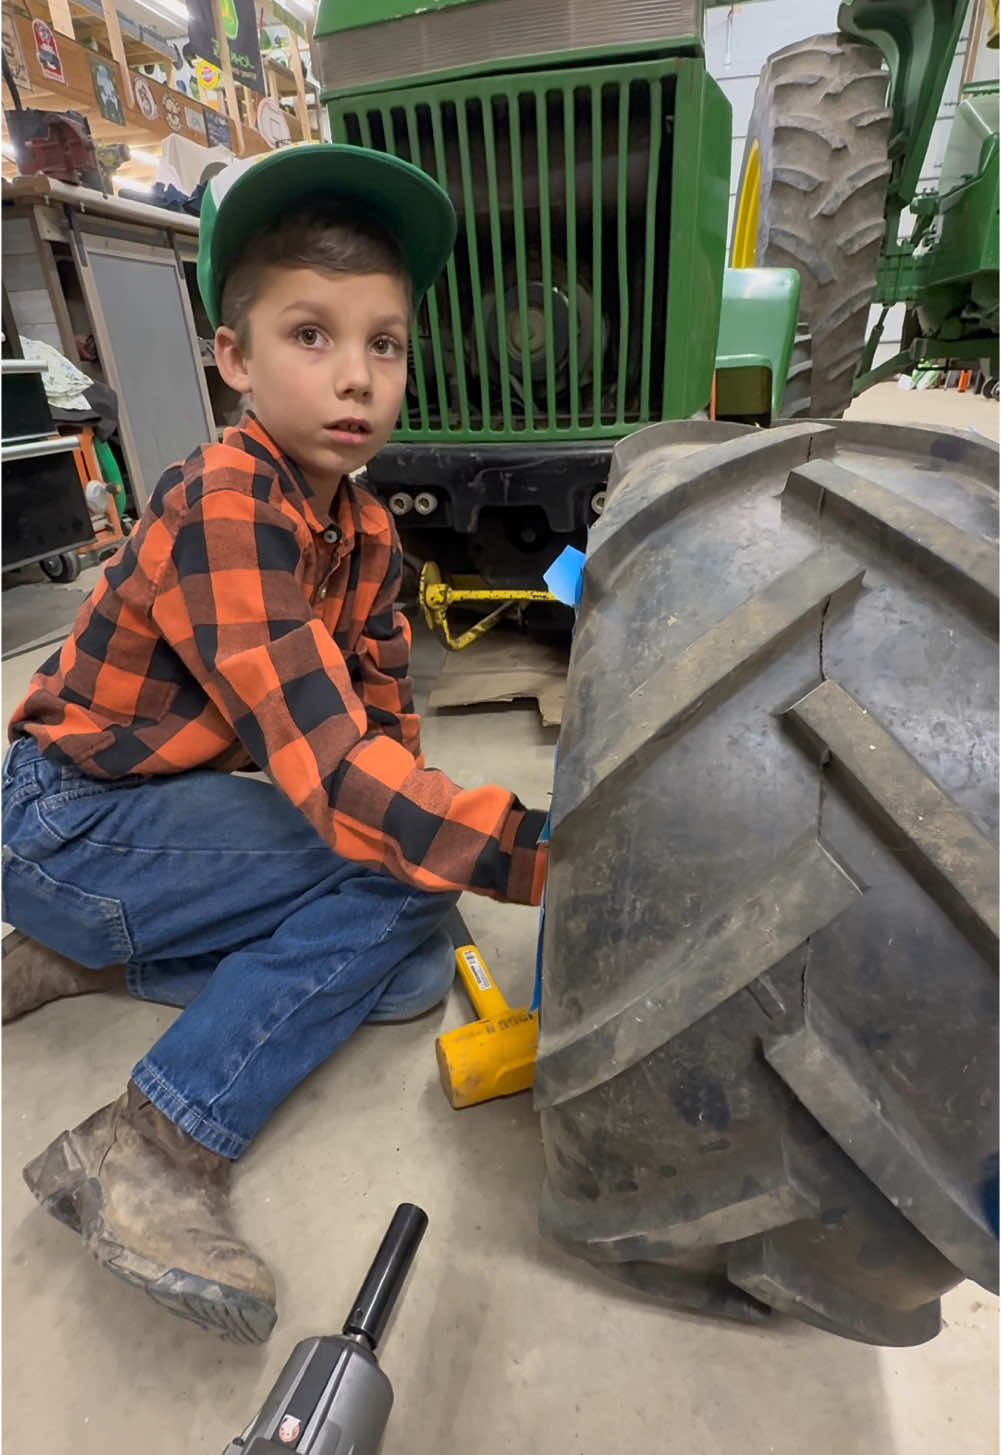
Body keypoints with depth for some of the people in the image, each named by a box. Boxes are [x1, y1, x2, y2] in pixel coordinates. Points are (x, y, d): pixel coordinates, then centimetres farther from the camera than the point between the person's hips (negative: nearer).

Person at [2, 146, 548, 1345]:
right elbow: (332, 774, -35)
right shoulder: (222, 508, -25)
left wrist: (418, 826, -12)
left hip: (180, 803, 8)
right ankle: (152, 1149, -13)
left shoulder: (365, 533, 1)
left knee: (410, 968, 0)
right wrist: (546, 850, -37)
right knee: (392, 877, -23)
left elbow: (384, 727, 4)